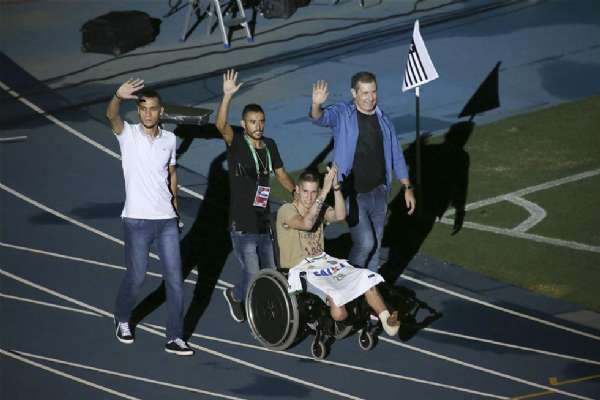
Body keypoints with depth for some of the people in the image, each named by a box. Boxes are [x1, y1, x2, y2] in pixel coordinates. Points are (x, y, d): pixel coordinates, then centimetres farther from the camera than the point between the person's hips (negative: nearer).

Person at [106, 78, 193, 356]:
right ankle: (122, 320, 35)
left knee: (175, 279, 1)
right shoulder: (128, 135, -7)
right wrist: (118, 97, -49)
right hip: (137, 220, -3)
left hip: (167, 220, 3)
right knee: (136, 277, 7)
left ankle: (174, 338, 8)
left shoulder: (169, 139, 5)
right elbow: (111, 116, -28)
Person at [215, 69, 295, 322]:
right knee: (254, 279, -8)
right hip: (242, 227, -6)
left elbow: (281, 174, 18)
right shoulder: (236, 144, -10)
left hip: (265, 224, 6)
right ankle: (234, 295, 26)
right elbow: (221, 125, -30)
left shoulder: (269, 145, 7)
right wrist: (227, 96, -42)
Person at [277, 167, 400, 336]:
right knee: (335, 297, -32)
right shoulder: (286, 210, -8)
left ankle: (387, 320, -13)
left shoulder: (319, 208, 12)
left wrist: (336, 187, -22)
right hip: (300, 270, -7)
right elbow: (306, 224, -29)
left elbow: (340, 216, -9)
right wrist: (325, 192, -31)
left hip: (323, 261, 7)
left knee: (366, 278, -14)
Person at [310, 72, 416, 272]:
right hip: (353, 194, -5)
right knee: (365, 243, -12)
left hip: (379, 193, 5)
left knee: (375, 246, 13)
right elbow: (321, 118, -30)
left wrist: (407, 187, 9)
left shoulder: (383, 120, 6)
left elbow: (396, 155, 12)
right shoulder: (342, 114, -9)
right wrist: (316, 105, -53)